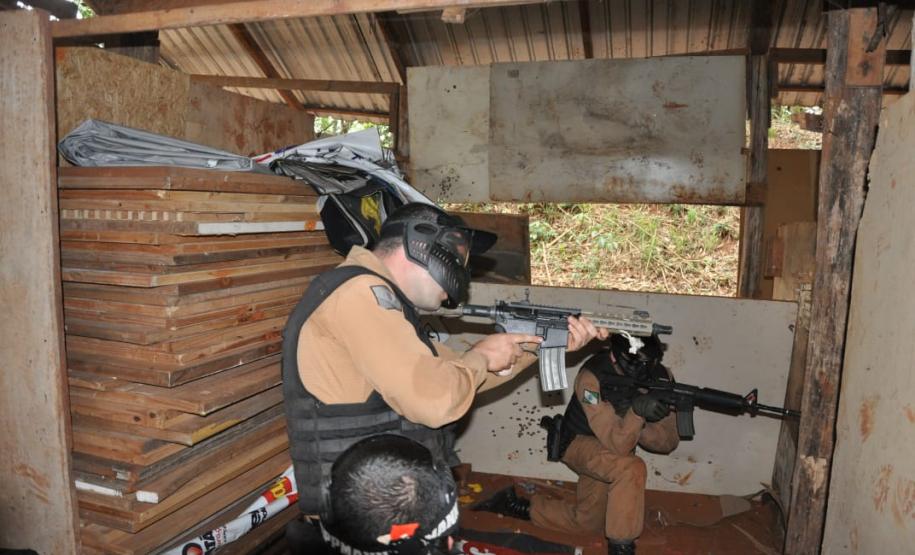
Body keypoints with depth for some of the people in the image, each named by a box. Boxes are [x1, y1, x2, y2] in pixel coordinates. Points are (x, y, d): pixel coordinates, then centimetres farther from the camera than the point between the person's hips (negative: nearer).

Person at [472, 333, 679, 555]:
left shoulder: (660, 377, -18)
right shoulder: (592, 377, -33)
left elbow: (668, 441, -17)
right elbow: (618, 444, -36)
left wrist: (639, 426, -35)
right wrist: (636, 411, -53)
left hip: (614, 450, 6)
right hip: (580, 443, -6)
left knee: (587, 521, 13)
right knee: (632, 469, -33)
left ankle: (517, 506, 28)